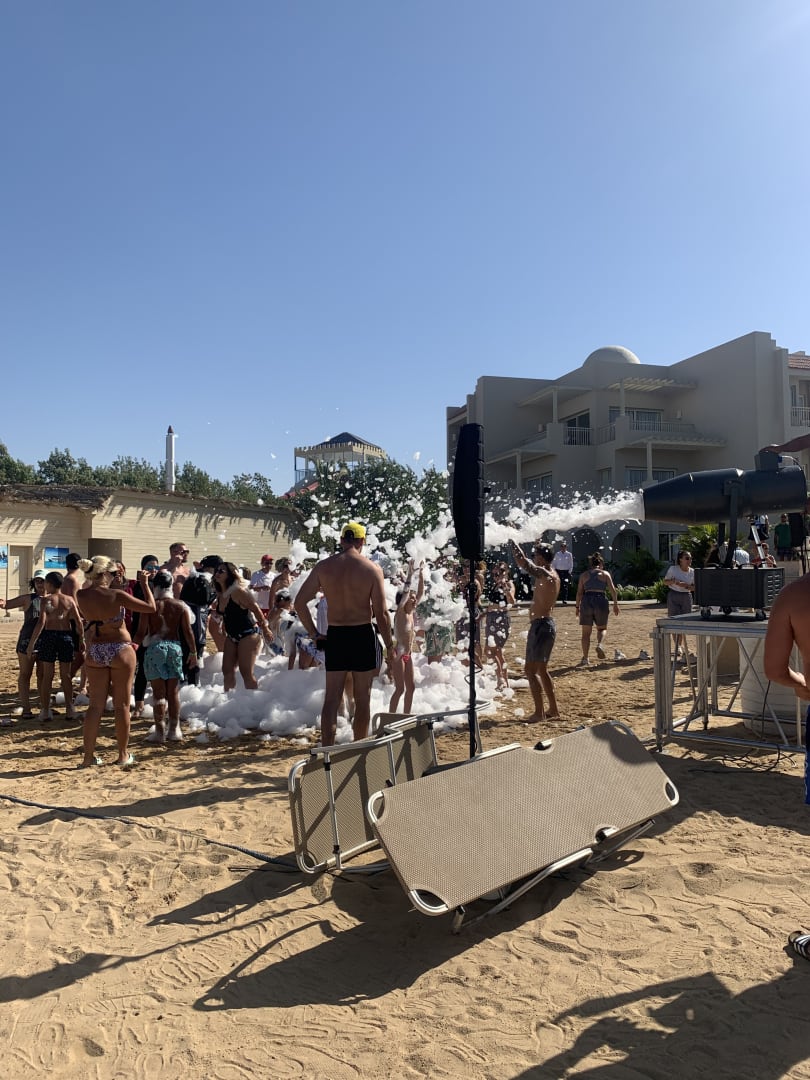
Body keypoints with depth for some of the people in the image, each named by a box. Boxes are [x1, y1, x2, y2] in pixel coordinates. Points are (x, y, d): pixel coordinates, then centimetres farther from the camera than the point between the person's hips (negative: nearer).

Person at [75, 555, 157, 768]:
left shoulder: (81, 596, -5)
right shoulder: (117, 595, -18)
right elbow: (150, 607, -12)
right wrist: (144, 583, -2)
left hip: (95, 652, 4)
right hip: (120, 651, -4)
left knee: (96, 705, 11)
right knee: (122, 704, 7)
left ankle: (89, 755, 12)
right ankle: (123, 755, 15)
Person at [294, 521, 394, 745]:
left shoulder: (323, 566, -1)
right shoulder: (372, 569, -8)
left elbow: (300, 603, -3)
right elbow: (381, 613, -9)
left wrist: (314, 634, 6)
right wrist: (389, 645, 2)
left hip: (334, 636, 2)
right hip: (363, 635, -2)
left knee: (331, 698, 7)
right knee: (362, 698, 11)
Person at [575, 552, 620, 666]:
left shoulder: (584, 575, 12)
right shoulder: (605, 574, 9)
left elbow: (579, 592, 6)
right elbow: (612, 590, -1)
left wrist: (577, 607, 11)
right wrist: (615, 604, 4)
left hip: (587, 601, 1)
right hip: (601, 601, -1)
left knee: (586, 632, 8)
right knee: (602, 628, 19)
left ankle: (585, 659, 5)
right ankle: (600, 644, -11)